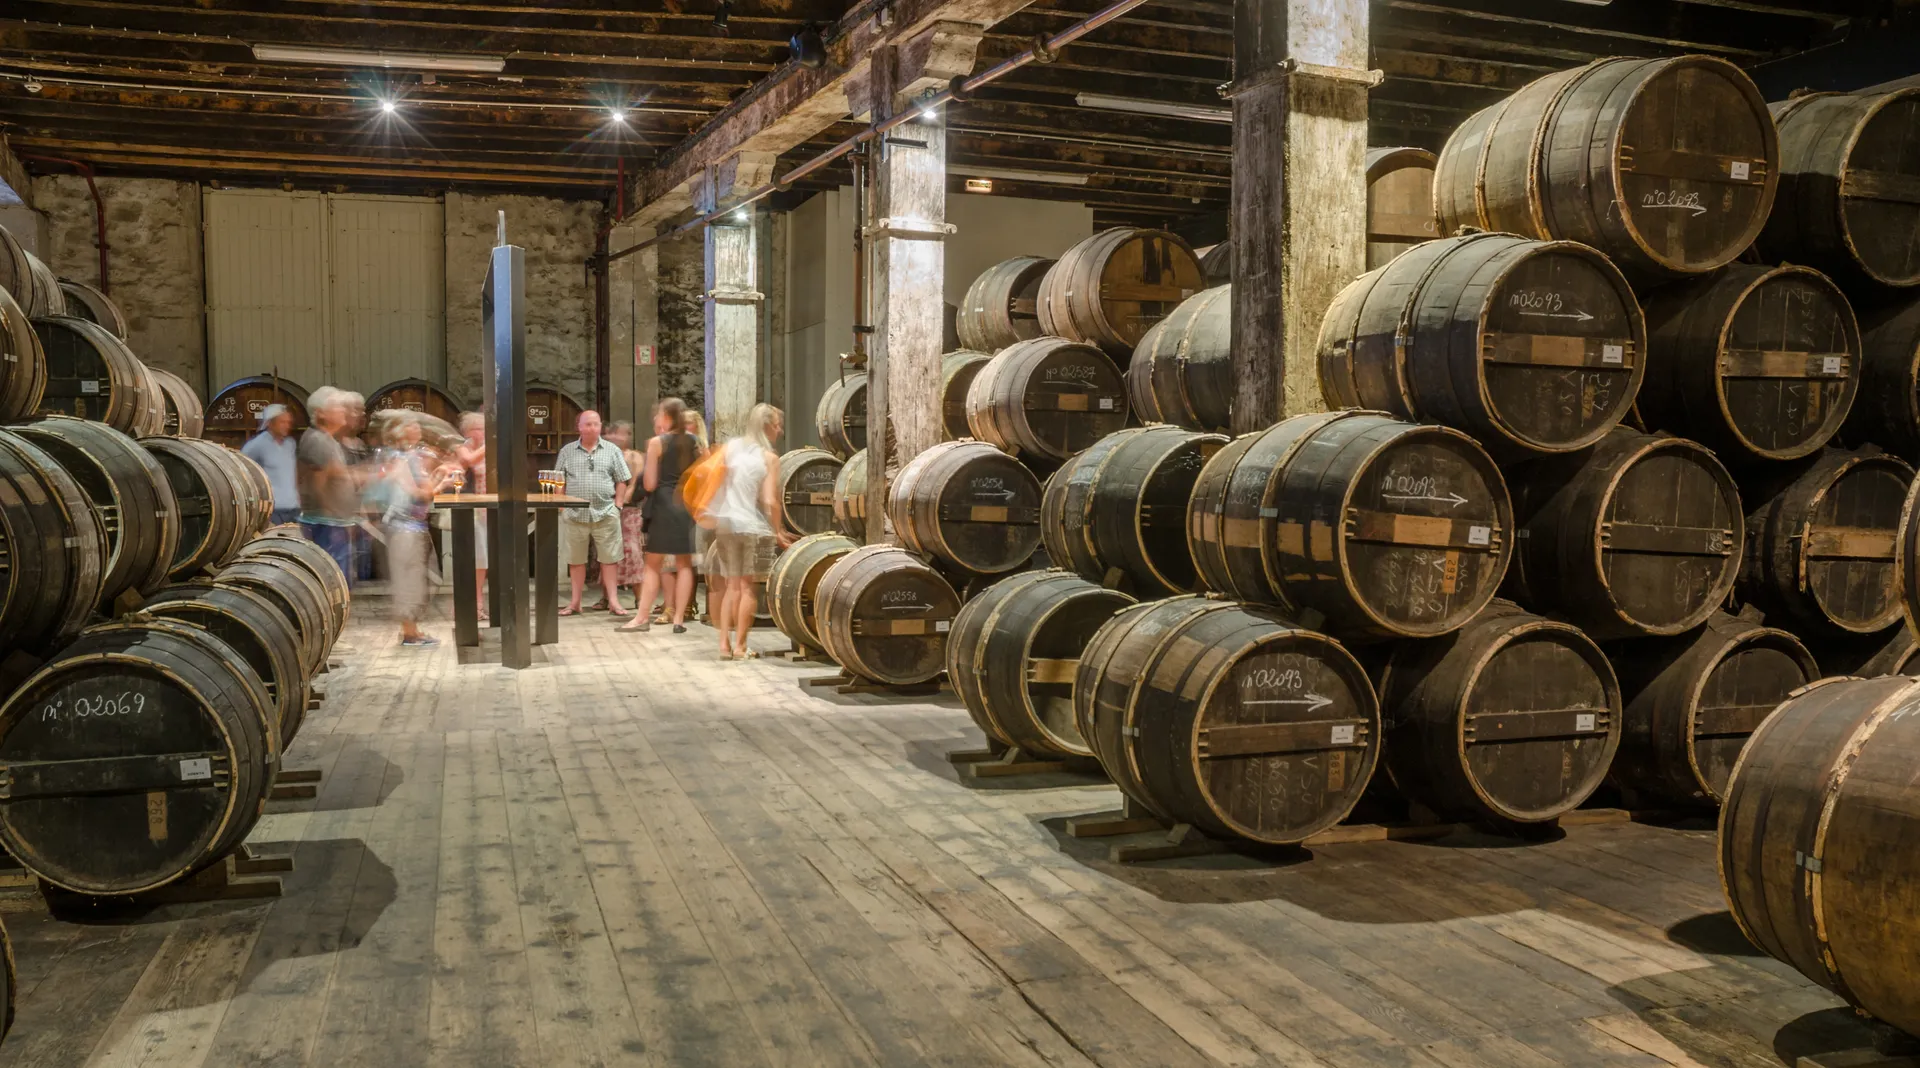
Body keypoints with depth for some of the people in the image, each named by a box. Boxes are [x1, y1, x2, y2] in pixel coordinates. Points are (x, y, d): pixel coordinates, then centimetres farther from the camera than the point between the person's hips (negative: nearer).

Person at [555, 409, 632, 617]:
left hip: (605, 513, -1)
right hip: (575, 513, 1)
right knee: (576, 559, 8)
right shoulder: (567, 451, 7)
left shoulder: (612, 450, 5)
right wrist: (562, 505, 0)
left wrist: (617, 504, -1)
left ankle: (613, 601, 7)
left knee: (609, 559, 2)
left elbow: (622, 480, 6)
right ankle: (575, 602, 16)